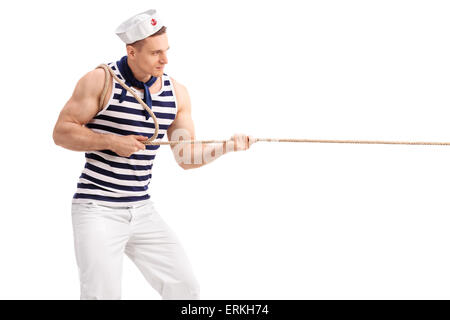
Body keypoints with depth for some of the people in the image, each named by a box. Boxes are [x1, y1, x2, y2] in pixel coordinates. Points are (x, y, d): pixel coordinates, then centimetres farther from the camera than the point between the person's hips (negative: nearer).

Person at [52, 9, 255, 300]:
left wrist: (226, 146, -8)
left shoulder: (176, 93, 6)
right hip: (97, 208, -5)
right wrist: (112, 141, -17)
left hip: (142, 210, 5)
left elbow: (187, 158, 8)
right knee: (103, 294, -10)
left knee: (185, 287, 5)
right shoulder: (101, 81, -7)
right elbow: (62, 132, -7)